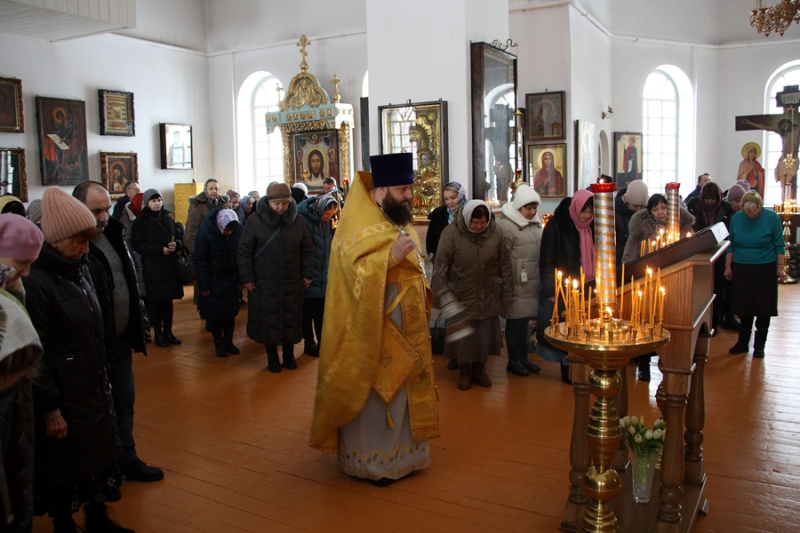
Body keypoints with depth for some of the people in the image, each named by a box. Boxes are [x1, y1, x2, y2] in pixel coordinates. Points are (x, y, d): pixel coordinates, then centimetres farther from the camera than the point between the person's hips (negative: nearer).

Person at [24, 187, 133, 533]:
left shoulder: (79, 269, 6)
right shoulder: (35, 282, -21)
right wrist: (49, 407, -17)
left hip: (93, 389, 8)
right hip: (63, 398, -8)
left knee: (99, 456, 20)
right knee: (64, 467, 9)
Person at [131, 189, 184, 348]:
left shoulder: (168, 218, 12)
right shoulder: (140, 222, -1)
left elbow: (178, 238, 15)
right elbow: (138, 245, -10)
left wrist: (176, 244, -9)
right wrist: (160, 249, -20)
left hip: (170, 266, 4)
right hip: (152, 268, -4)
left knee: (168, 300, 8)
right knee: (155, 302, 0)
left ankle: (168, 332, 19)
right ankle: (158, 334, 11)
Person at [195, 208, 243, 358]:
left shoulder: (239, 230, -16)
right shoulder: (205, 231, -21)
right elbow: (200, 261, -14)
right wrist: (203, 286, -12)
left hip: (231, 278, 2)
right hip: (213, 279, -2)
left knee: (231, 311, 9)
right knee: (214, 313, 6)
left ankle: (228, 341, 23)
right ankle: (218, 343, 20)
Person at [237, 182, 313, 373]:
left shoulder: (298, 221, 1)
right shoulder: (255, 220, -7)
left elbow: (307, 250, 8)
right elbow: (245, 251, -5)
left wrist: (307, 274, 4)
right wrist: (247, 278, -7)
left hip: (292, 283, 2)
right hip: (264, 283, -2)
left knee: (291, 319, 10)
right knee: (268, 320, 7)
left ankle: (289, 354, 28)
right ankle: (272, 357, 24)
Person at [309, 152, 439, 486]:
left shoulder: (399, 222, 12)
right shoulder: (358, 228, -15)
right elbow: (357, 275, -24)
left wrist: (423, 303, 15)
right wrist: (390, 256, -33)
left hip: (405, 330, 8)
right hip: (372, 330, -8)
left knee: (401, 391, 16)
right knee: (372, 394, 1)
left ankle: (401, 450, 31)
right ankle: (368, 459, 17)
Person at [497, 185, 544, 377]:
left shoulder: (535, 222, 11)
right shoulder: (506, 225, -11)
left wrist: (542, 278, 20)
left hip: (532, 283, 7)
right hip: (517, 284, -7)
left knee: (524, 320, 14)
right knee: (515, 321, 2)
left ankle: (523, 357, 26)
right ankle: (513, 361, 14)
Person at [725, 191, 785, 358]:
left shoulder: (771, 217, -7)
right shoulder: (736, 218, 0)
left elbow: (779, 244, -2)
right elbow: (731, 244, 7)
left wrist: (780, 267, -4)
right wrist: (728, 266, 6)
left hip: (765, 269, -2)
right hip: (741, 268, 2)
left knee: (763, 308, 3)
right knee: (744, 307, 7)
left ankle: (759, 345, 14)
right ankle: (743, 343, 18)